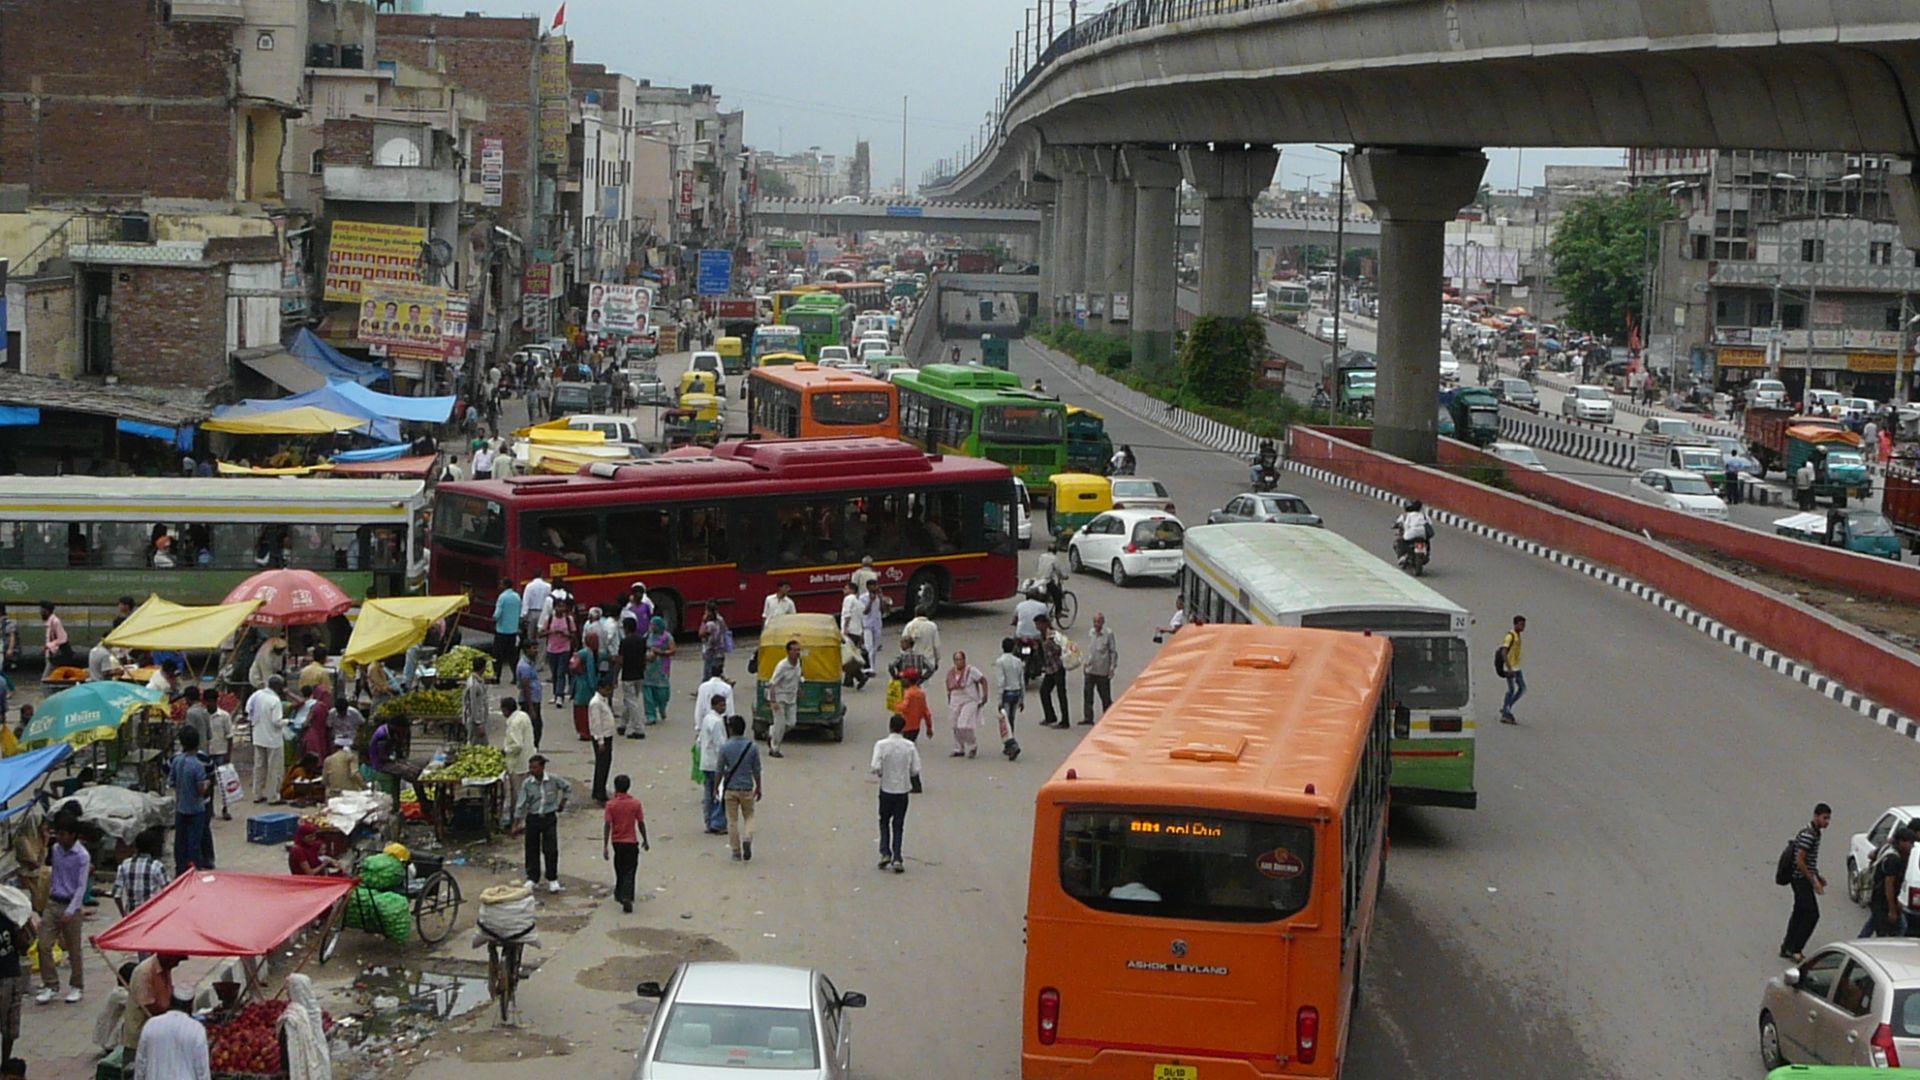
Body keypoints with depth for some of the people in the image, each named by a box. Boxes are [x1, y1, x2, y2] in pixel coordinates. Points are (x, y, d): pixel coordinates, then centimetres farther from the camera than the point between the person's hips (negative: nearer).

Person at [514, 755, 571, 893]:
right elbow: (521, 805, -5)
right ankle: (532, 878, 22)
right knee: (532, 849, 8)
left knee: (551, 849, -1)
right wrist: (516, 824, -5)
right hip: (533, 818, 1)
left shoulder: (554, 780, -11)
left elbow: (568, 788, 9)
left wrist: (562, 802, 7)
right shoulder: (527, 784, -10)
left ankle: (552, 879, 13)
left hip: (549, 818, -1)